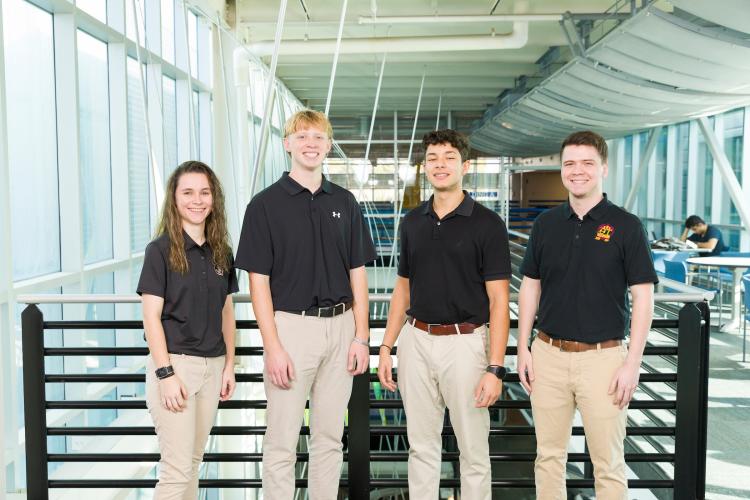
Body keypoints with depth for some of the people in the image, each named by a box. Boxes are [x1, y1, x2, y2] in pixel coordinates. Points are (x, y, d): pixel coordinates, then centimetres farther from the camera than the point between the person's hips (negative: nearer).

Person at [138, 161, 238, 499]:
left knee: (193, 461, 15)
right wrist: (165, 374, -15)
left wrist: (229, 365, 8)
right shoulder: (161, 249, -7)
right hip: (174, 363, -5)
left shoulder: (221, 252, 8)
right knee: (177, 470, -4)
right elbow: (151, 317, -10)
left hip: (212, 366, 5)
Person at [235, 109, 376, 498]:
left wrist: (361, 336, 2)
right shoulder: (265, 204, -4)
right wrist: (273, 347, -13)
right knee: (281, 441, 4)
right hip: (291, 325, -4)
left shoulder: (345, 203, 8)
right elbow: (259, 281, -7)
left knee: (329, 437, 14)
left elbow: (357, 273, 9)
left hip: (340, 327, 4)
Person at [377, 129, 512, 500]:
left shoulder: (487, 224, -8)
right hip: (416, 341, 4)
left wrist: (495, 368, -16)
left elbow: (498, 300, -11)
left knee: (473, 450, 9)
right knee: (421, 446, 15)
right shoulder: (412, 222, 7)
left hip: (464, 342, -4)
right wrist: (386, 347, 8)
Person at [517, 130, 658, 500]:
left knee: (609, 463, 8)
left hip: (603, 357, -3)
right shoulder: (545, 223, 5)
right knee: (549, 456, 14)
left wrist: (632, 363, -12)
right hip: (548, 355, 3)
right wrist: (523, 348, 5)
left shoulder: (626, 226, -5)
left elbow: (643, 297, -6)